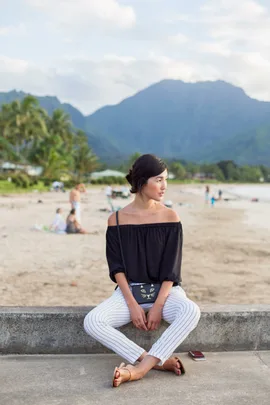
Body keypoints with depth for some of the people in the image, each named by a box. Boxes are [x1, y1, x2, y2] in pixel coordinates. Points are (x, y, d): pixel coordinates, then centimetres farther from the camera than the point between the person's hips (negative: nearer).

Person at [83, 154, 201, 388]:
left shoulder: (170, 217, -4)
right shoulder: (117, 219, -3)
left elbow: (172, 268, -6)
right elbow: (117, 267, -3)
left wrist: (158, 306, -16)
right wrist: (133, 304, -14)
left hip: (165, 290, -1)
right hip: (130, 290, 1)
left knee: (191, 311, -34)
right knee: (92, 322, -25)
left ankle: (139, 368, -31)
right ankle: (158, 361, -24)